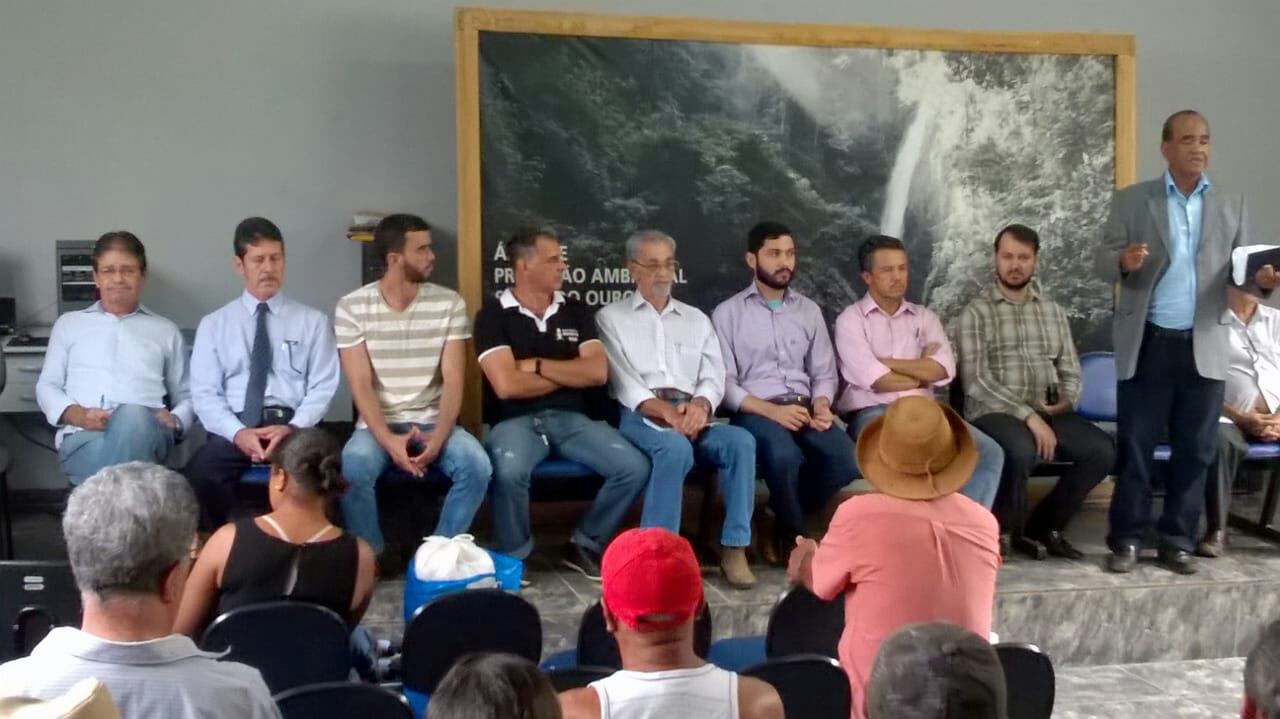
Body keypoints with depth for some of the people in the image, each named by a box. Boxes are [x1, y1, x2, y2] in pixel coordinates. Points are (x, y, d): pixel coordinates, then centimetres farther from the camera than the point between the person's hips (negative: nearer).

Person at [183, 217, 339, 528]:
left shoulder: (313, 321, 14)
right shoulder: (213, 324, 15)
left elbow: (322, 387, 7)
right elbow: (205, 394, 7)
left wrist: (293, 428, -13)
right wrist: (238, 432, -12)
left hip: (293, 426, -1)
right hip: (235, 428, 1)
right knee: (198, 475, -33)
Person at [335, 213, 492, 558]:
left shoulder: (450, 304, -1)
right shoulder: (352, 308, -4)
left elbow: (453, 381, -5)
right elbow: (360, 384, -9)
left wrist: (438, 438, -20)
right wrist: (388, 440, -23)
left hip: (433, 422, 2)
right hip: (378, 424, -1)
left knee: (477, 465, -27)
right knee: (352, 468, -33)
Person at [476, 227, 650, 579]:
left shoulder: (575, 311, 12)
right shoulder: (493, 315, -1)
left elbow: (598, 373, 1)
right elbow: (506, 385, -13)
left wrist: (538, 366, -6)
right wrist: (569, 373, -1)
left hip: (572, 418, 4)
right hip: (515, 420, -4)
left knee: (634, 467, -17)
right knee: (509, 470, -37)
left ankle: (585, 544, 6)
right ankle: (514, 558, -9)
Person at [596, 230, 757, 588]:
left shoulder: (696, 319, 22)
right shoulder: (611, 317, 11)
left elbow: (714, 377, 11)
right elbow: (622, 381, -3)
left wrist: (699, 405, -13)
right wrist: (664, 410, -19)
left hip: (691, 415, 4)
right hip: (640, 416, -3)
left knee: (741, 440, -27)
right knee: (676, 447, -37)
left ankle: (734, 548, -22)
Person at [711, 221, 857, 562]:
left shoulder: (809, 310, 16)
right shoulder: (728, 313, 3)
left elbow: (824, 372, 15)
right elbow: (724, 382, -5)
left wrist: (821, 405, -8)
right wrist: (771, 410, -18)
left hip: (803, 408, 4)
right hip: (755, 411, -4)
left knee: (845, 457, -26)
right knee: (784, 456, -37)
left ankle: (781, 521, -2)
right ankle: (798, 538, -10)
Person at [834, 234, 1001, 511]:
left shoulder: (924, 317, 18)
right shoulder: (851, 319, 3)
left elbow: (943, 370, 0)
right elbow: (876, 381, -10)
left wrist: (886, 362, -5)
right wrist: (921, 371, 4)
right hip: (872, 413, -5)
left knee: (989, 453, -17)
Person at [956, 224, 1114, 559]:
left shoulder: (1054, 311, 17)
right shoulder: (976, 312, 0)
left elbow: (1070, 371, 18)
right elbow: (976, 381, -10)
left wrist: (1066, 401, -7)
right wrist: (1028, 415, -19)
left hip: (1047, 412, 5)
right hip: (994, 412, -5)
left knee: (1102, 449, -20)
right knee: (1022, 449, -37)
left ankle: (1043, 526, -1)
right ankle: (1005, 530, -9)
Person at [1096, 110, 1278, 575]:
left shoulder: (1231, 206, 9)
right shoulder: (1130, 200, 3)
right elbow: (1103, 263, -1)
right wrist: (1124, 261, -24)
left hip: (1204, 346, 2)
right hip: (1147, 344, -2)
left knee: (1195, 451, 6)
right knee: (1134, 446, 2)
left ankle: (1177, 541, 17)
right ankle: (1126, 539, 12)